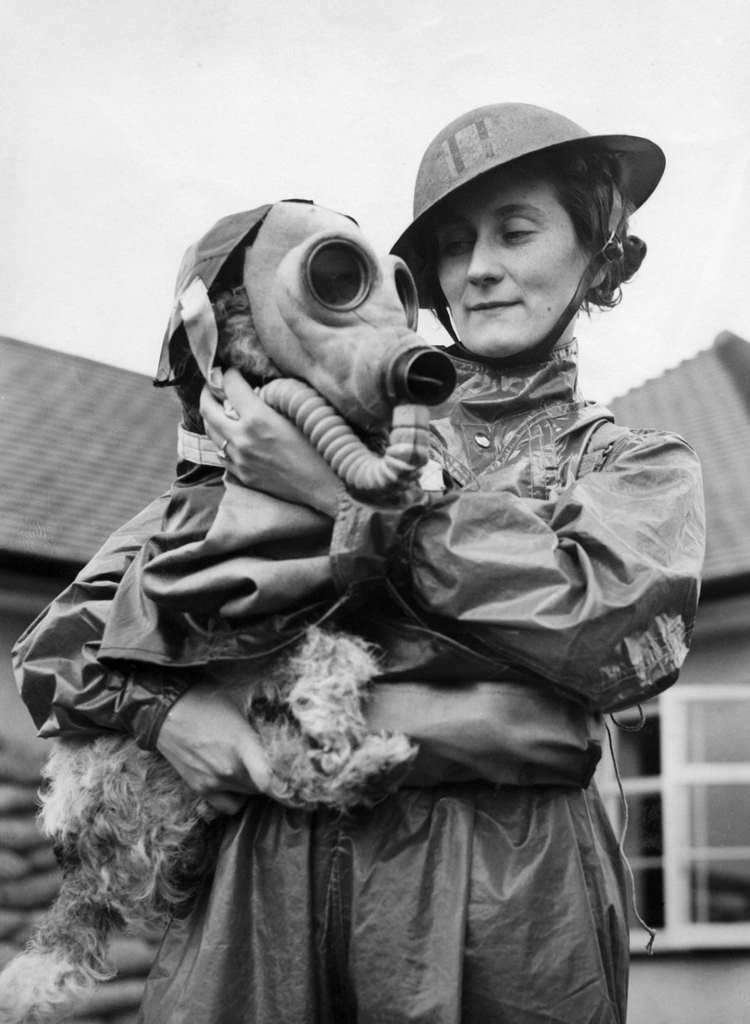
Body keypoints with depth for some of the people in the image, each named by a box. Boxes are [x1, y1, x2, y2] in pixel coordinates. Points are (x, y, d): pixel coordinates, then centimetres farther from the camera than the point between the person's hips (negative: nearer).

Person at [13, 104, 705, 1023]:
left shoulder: (640, 467, 10)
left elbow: (612, 633, -12)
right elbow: (84, 612, 7)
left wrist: (343, 493, -10)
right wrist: (156, 704, -14)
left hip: (513, 891, 0)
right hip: (276, 868, 0)